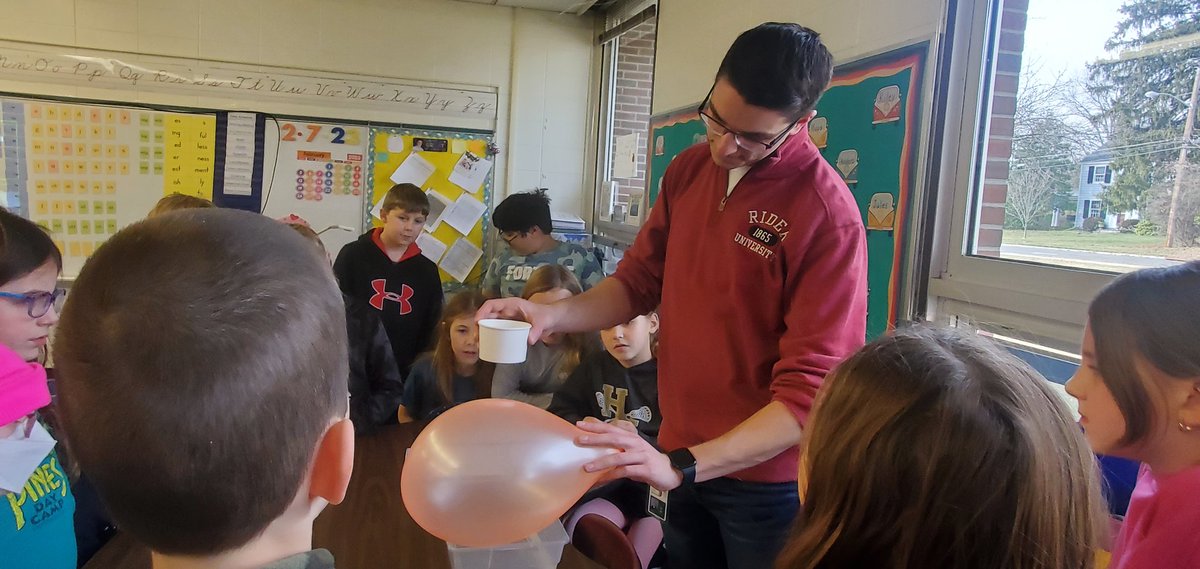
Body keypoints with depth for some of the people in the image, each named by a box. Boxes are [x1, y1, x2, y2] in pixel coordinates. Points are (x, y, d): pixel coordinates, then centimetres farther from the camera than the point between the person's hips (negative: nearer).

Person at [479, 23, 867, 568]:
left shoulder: (829, 217, -22)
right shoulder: (688, 169, -1)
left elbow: (809, 393, -24)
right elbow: (640, 280, 7)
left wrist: (680, 466, -31)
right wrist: (554, 313, -11)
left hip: (764, 478, -5)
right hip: (682, 455, 6)